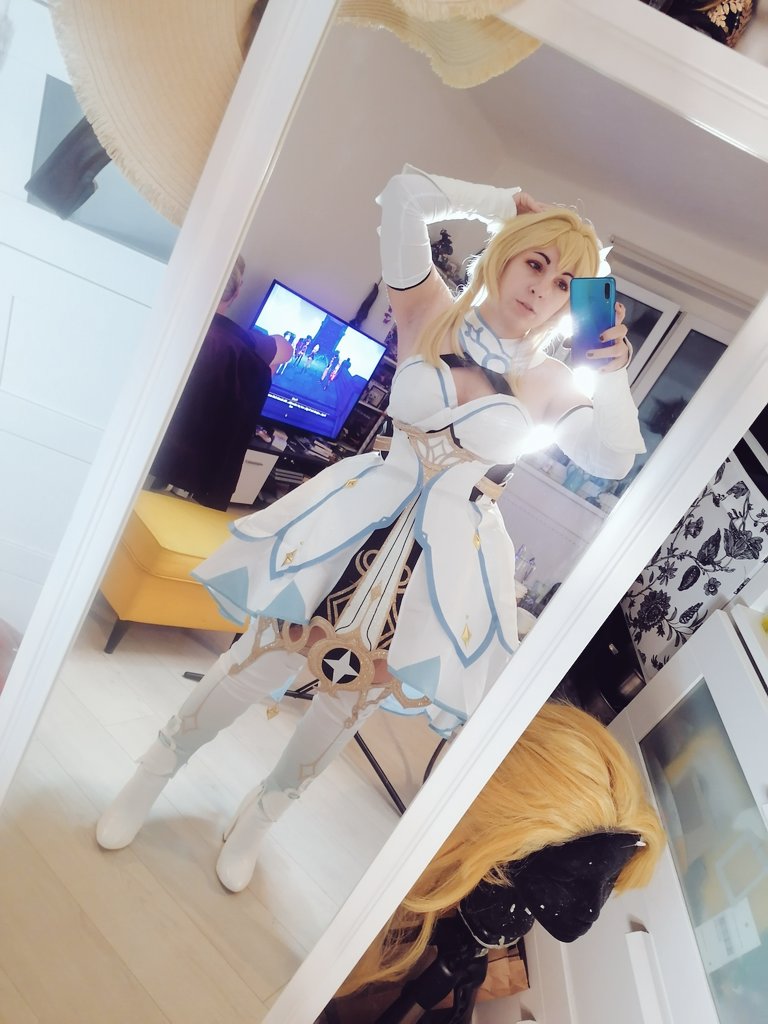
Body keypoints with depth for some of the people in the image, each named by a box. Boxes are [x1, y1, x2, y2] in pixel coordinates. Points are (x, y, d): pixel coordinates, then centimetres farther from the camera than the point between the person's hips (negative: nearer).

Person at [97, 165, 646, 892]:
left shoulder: (549, 383, 4)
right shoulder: (430, 313, 2)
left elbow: (613, 462, -4)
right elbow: (406, 194, -3)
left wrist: (613, 372, -12)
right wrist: (509, 204, 3)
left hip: (449, 558, 1)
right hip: (362, 520, -1)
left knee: (355, 693, 9)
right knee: (264, 661, 3)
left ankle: (261, 812, 38)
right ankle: (154, 772, 33)